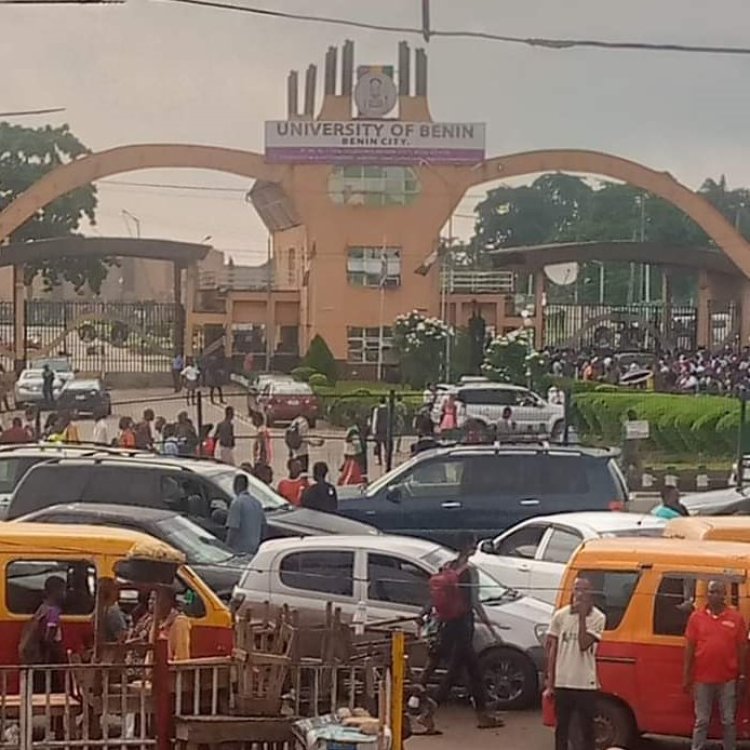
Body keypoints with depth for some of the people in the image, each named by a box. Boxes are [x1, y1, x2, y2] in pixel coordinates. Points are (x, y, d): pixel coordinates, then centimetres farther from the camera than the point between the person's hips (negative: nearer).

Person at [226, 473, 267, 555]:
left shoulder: (237, 502, -13)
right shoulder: (257, 502, 11)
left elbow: (233, 529, -18)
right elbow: (263, 527, 15)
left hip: (240, 549, -7)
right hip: (254, 549, 7)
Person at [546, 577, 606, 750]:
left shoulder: (597, 618, -5)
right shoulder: (560, 615, 1)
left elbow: (584, 644, -16)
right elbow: (552, 650, 4)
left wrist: (582, 617, -17)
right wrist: (550, 684, 2)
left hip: (586, 684, -2)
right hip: (562, 683, 2)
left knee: (587, 729, 3)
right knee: (562, 728, 10)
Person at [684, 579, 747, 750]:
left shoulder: (736, 618, 0)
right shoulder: (696, 617, 1)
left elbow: (742, 649, 3)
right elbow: (690, 648, 3)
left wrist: (742, 677, 0)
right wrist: (687, 676, 1)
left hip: (728, 680, 0)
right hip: (703, 679, 0)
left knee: (729, 721, 7)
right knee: (701, 721, 7)